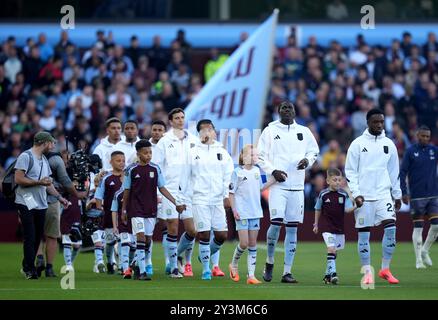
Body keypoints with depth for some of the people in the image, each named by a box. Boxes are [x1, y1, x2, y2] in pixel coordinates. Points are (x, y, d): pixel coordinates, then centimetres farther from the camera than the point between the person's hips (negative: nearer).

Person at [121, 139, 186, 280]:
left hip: (151, 210, 4)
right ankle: (142, 272, -14)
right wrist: (124, 211, 7)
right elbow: (126, 192, 4)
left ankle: (137, 265, 23)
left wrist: (176, 203, -3)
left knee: (148, 239, 6)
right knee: (141, 237, -12)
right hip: (136, 209, -3)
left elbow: (162, 188, 5)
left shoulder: (155, 169, 3)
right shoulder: (132, 171, -3)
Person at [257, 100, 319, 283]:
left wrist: (307, 160, -2)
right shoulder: (270, 131, 4)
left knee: (292, 228, 2)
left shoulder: (303, 131, 12)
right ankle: (269, 261, 8)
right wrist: (272, 171, -12)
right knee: (276, 223, -16)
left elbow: (314, 151, 20)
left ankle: (287, 272, 6)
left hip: (297, 186, 3)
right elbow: (261, 156, 3)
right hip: (278, 185, -3)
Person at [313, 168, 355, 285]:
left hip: (339, 226, 3)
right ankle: (333, 273, -22)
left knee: (335, 251, 11)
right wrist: (316, 224, 12)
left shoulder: (344, 194, -2)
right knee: (331, 248, -18)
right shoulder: (323, 194, -4)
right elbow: (318, 209, 9)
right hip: (326, 226, -3)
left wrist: (355, 207, -28)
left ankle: (327, 275, 24)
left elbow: (347, 209, -8)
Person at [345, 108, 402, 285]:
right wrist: (356, 194, -10)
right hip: (363, 197, -2)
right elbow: (350, 171, -1)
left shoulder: (388, 144, 10)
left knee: (391, 226, -14)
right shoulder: (358, 144, 0)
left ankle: (385, 269, -4)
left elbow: (394, 171, 16)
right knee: (363, 234, 0)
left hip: (383, 194, 2)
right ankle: (367, 272, 7)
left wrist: (397, 195, 15)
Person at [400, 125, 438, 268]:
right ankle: (418, 259, 7)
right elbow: (402, 173, -3)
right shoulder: (411, 151, -3)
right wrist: (404, 193, -9)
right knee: (418, 227, 0)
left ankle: (425, 251, 18)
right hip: (417, 196, -3)